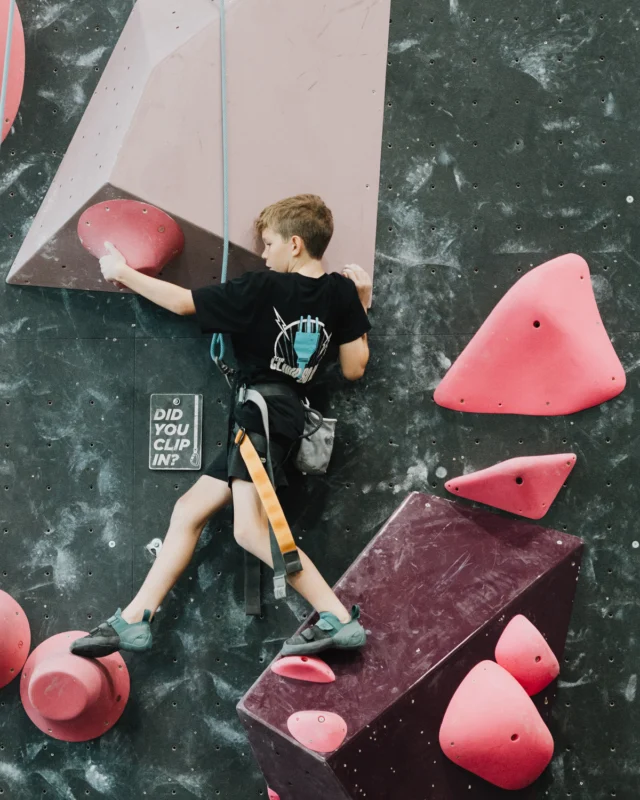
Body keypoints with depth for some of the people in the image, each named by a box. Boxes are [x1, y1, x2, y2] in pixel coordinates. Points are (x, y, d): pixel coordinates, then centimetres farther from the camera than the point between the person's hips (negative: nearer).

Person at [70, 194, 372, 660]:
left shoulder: (262, 288, -7)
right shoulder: (341, 292, 8)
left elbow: (183, 302, 0)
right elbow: (354, 368, 8)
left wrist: (122, 273, 13)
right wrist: (361, 306, 16)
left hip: (262, 413, -9)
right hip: (289, 415, 9)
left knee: (251, 528, -19)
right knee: (189, 510, 9)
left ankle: (340, 619, -20)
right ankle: (133, 620, 10)